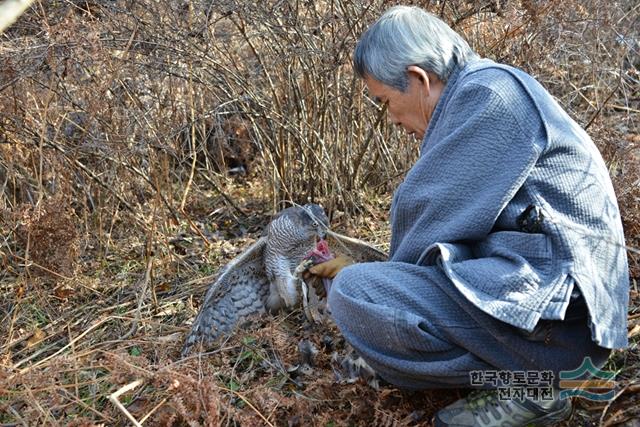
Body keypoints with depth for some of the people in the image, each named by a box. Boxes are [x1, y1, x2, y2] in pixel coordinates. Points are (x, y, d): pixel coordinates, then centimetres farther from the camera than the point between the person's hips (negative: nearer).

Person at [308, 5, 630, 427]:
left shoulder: (489, 94, -15)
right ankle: (522, 370, 10)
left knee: (353, 295, -20)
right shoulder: (477, 95, 16)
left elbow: (429, 211, -14)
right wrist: (364, 268, 23)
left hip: (552, 305, -11)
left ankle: (521, 383, -8)